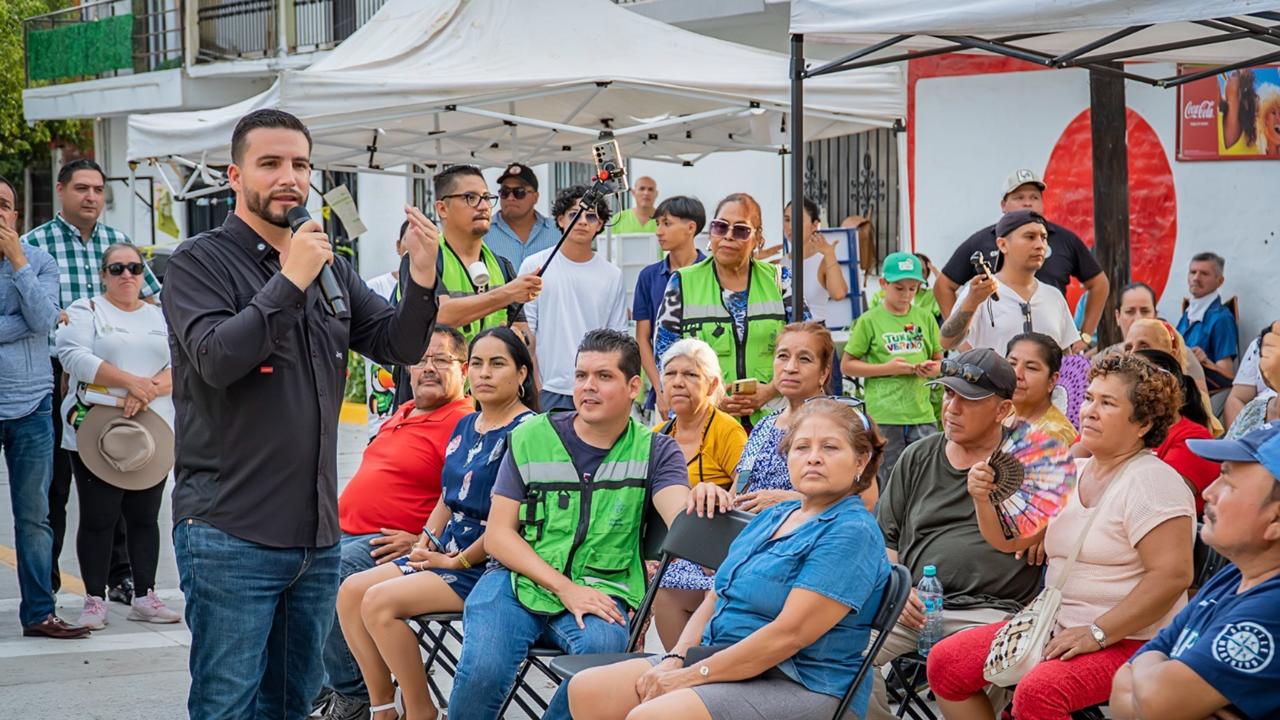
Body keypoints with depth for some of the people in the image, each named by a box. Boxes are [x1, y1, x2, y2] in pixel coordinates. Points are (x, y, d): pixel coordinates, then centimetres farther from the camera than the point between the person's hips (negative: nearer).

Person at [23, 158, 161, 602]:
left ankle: (119, 577, 20)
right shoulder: (35, 244, -3)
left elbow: (154, 297, 15)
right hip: (56, 377, -3)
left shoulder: (118, 241, 9)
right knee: (53, 486, 3)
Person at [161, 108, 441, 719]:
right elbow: (217, 359, -20)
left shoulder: (329, 267, 14)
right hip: (230, 534, -6)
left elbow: (400, 346, 8)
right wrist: (290, 281, -22)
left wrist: (422, 279, -10)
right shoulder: (199, 262, -4)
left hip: (317, 533, 6)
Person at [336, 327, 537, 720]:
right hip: (447, 554, 9)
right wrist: (425, 543, 5)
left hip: (487, 565, -9)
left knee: (380, 602, -22)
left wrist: (457, 561, -12)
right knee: (351, 591, -4)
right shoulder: (465, 426, 15)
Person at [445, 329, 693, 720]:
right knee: (483, 669, -28)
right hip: (519, 582, 1)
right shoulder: (530, 439, 7)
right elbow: (498, 535, 3)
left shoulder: (655, 450, 6)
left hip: (599, 592, 0)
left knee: (601, 647, -35)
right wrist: (565, 588, -11)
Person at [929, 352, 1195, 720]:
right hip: (1059, 628, 8)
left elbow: (1173, 575, -22)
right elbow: (1009, 538, 16)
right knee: (944, 662, -1)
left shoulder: (1152, 481, -13)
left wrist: (1097, 633, -22)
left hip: (1127, 640, -8)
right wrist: (983, 499, -5)